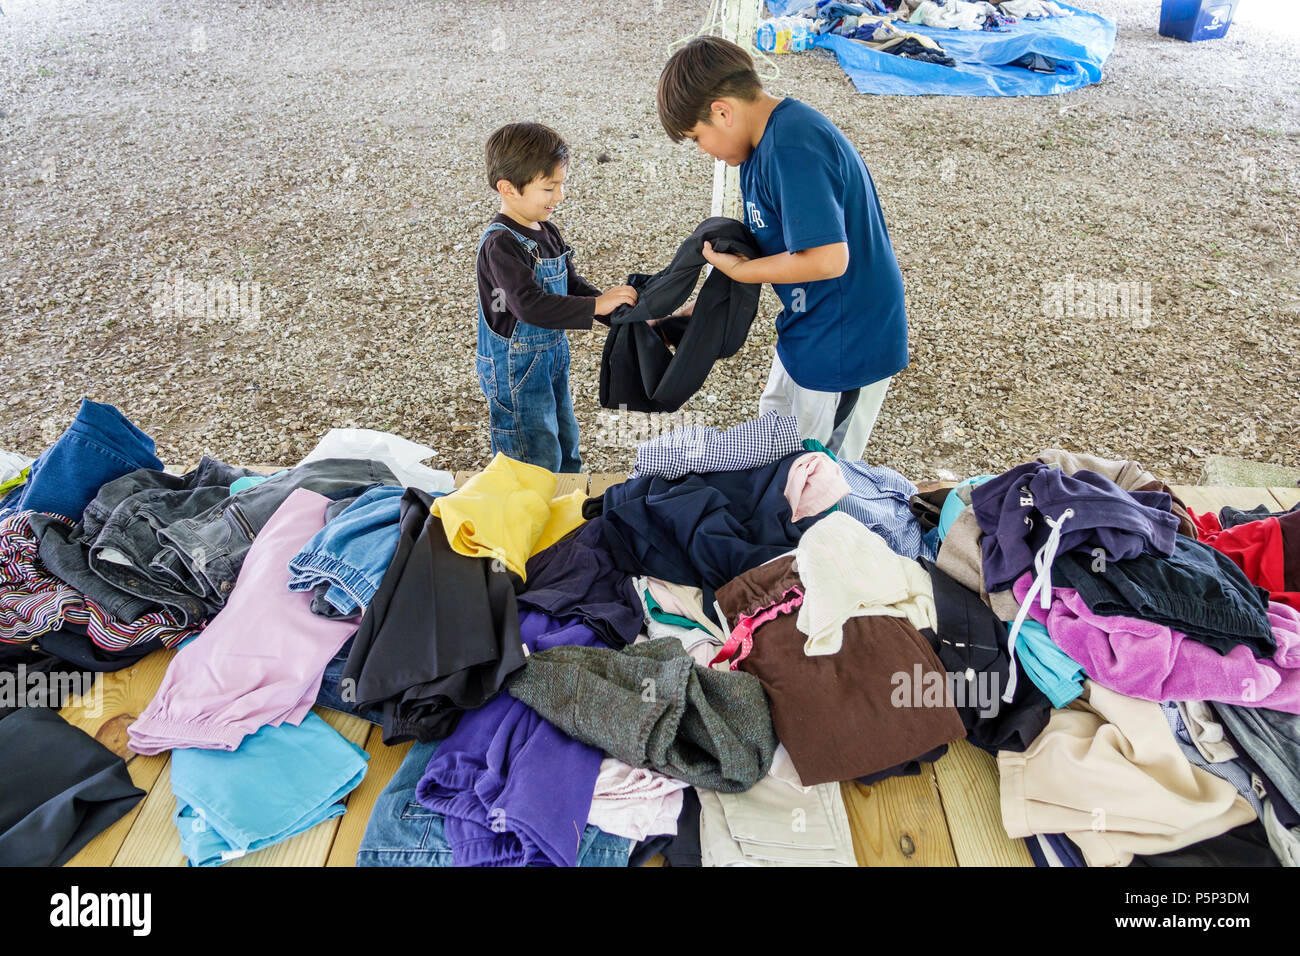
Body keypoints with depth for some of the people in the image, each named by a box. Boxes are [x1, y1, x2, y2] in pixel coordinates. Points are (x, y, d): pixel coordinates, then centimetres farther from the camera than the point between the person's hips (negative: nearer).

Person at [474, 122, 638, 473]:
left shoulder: (547, 232, 5)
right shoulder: (501, 244, -24)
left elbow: (572, 285, 10)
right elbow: (529, 305, -35)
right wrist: (596, 305, -35)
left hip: (552, 358, 9)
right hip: (515, 370, -9)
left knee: (566, 443, 23)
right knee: (540, 461, -2)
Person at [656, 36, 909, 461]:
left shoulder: (792, 148, -26)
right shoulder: (765, 142, 6)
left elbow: (827, 259, -32)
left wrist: (738, 270, -18)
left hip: (847, 342, -10)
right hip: (809, 328, 10)